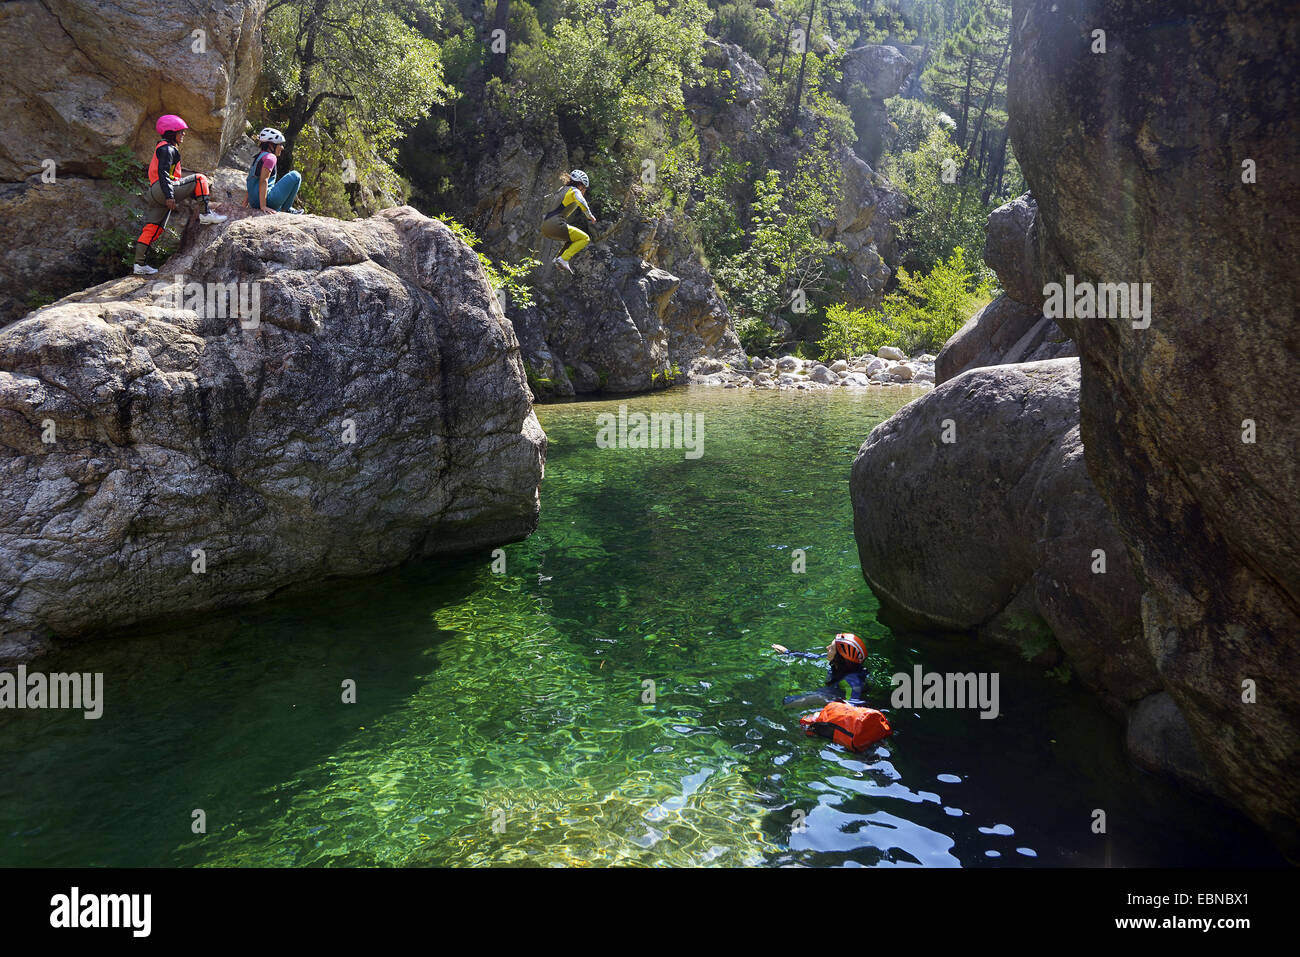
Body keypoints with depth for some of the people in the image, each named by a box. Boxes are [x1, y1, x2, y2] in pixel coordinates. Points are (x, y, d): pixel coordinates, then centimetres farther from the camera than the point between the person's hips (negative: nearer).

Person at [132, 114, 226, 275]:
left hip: (154, 194, 10)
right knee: (199, 178, -3)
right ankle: (206, 214, -8)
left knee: (152, 228, 9)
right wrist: (169, 195, -25)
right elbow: (163, 173, -16)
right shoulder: (167, 149, -4)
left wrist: (199, 192, 32)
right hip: (162, 189, -10)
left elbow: (173, 175, 33)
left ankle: (139, 265, 10)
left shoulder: (169, 149, 29)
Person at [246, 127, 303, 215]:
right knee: (295, 176, -1)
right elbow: (263, 181, -20)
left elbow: (252, 182, 23)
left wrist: (247, 200, 27)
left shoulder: (260, 156, 18)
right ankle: (286, 208, 1)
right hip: (267, 200, -10)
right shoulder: (270, 157, -10)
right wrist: (263, 206, -25)